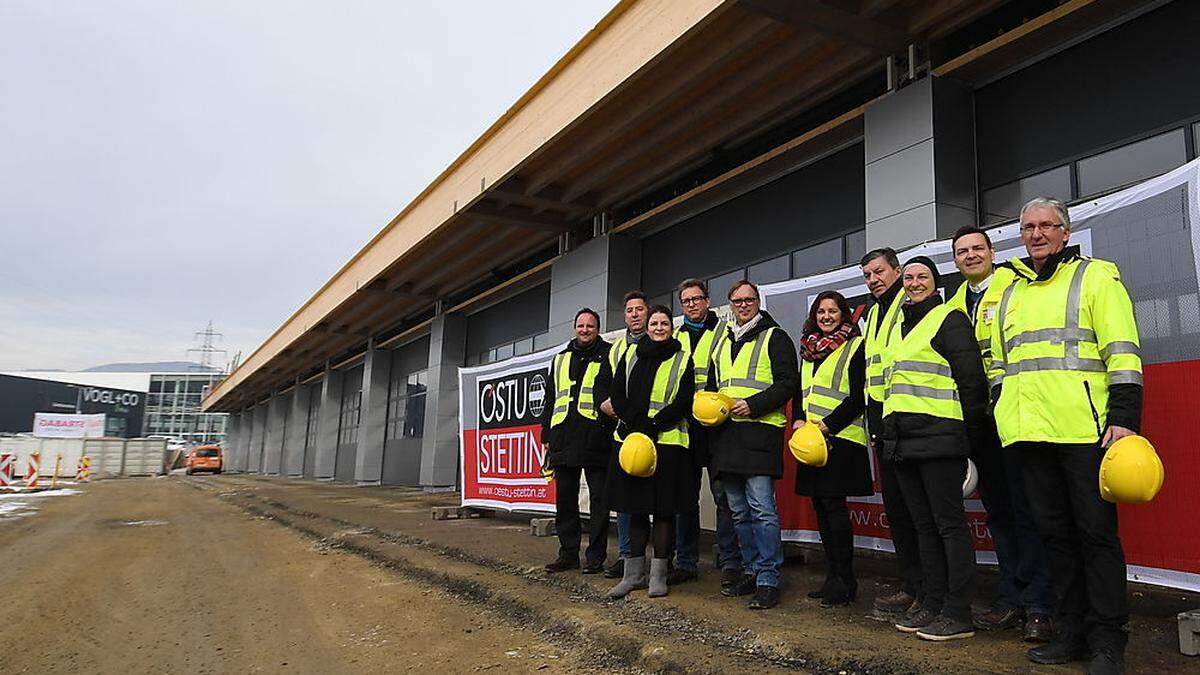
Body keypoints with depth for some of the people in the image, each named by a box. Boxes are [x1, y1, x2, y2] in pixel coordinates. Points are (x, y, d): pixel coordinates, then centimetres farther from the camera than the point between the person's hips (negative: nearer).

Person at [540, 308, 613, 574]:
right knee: (565, 499, 8)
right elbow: (551, 399, 21)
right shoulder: (560, 359, 20)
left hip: (596, 439, -4)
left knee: (599, 499, 0)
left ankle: (596, 556, 8)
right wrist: (547, 435, 16)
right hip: (564, 439, 5)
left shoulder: (609, 356, 6)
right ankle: (568, 554, 18)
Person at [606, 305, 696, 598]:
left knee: (663, 508, 1)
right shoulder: (630, 355, 12)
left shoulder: (682, 360, 5)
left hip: (667, 442, -3)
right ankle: (634, 572, 18)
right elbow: (617, 395, 5)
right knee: (635, 506, 9)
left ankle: (658, 574, 10)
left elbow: (684, 402, -5)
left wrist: (651, 426, -14)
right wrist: (635, 425, -10)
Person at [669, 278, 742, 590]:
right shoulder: (675, 338, 19)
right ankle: (686, 562, 16)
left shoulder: (725, 331, 5)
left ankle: (730, 562, 4)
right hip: (684, 424, 5)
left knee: (723, 494, -4)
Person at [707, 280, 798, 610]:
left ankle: (768, 580, -3)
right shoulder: (723, 343, 22)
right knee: (739, 511, 11)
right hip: (726, 433, 7)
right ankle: (751, 572, 21)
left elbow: (788, 383, -6)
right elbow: (712, 385, 28)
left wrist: (753, 405, -17)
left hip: (760, 431, -7)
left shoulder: (775, 337, 2)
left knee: (762, 508, -10)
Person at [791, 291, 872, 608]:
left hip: (841, 436, -7)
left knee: (833, 504, -9)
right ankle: (832, 577, 18)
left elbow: (858, 396, -10)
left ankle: (845, 580, 2)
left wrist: (827, 425, -17)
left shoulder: (856, 346, -3)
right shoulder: (808, 349, 17)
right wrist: (798, 420, 0)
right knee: (820, 505, 9)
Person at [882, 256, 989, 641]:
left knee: (949, 523, -3)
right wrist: (888, 432, 20)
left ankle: (958, 613, 3)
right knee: (924, 525, 12)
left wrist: (970, 435, -12)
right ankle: (932, 603, 20)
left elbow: (971, 379, -9)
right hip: (902, 442, 8)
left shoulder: (950, 319, -2)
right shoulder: (900, 328, 21)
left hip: (938, 437, -8)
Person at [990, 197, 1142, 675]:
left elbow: (1122, 351, -5)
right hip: (1031, 434, 6)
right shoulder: (1010, 294, 20)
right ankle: (1072, 633, 19)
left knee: (1096, 533, -1)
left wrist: (1124, 417, -13)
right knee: (1055, 534, 10)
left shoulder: (1096, 276, 4)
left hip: (1085, 430, -5)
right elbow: (999, 362, 24)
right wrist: (1002, 412, 15)